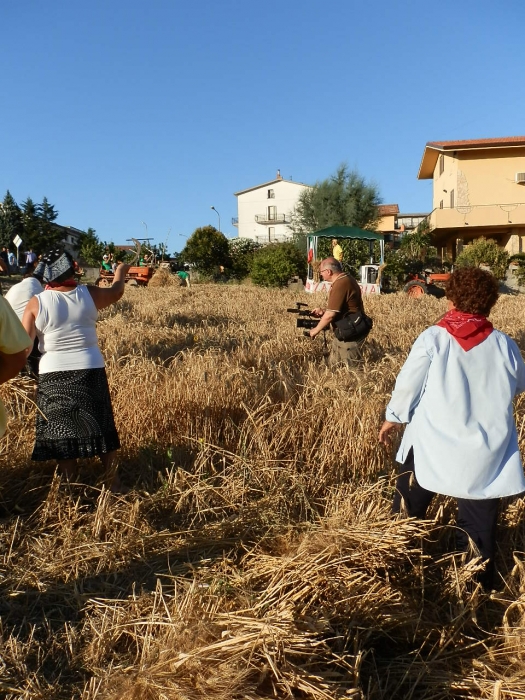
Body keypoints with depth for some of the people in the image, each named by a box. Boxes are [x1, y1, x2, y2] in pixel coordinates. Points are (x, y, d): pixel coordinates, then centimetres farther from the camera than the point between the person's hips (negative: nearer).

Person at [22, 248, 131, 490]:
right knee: (100, 427, 15)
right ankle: (113, 480, 24)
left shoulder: (36, 303, -8)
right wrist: (121, 272, 35)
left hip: (54, 375, -1)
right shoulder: (89, 295, -4)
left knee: (61, 432, 11)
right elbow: (116, 292, 17)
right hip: (90, 372, 2)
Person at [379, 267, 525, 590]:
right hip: (485, 454, 2)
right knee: (479, 527, 15)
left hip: (432, 447, -1)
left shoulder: (433, 338, -10)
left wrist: (393, 418, 11)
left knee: (407, 513, 20)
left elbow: (408, 384, -5)